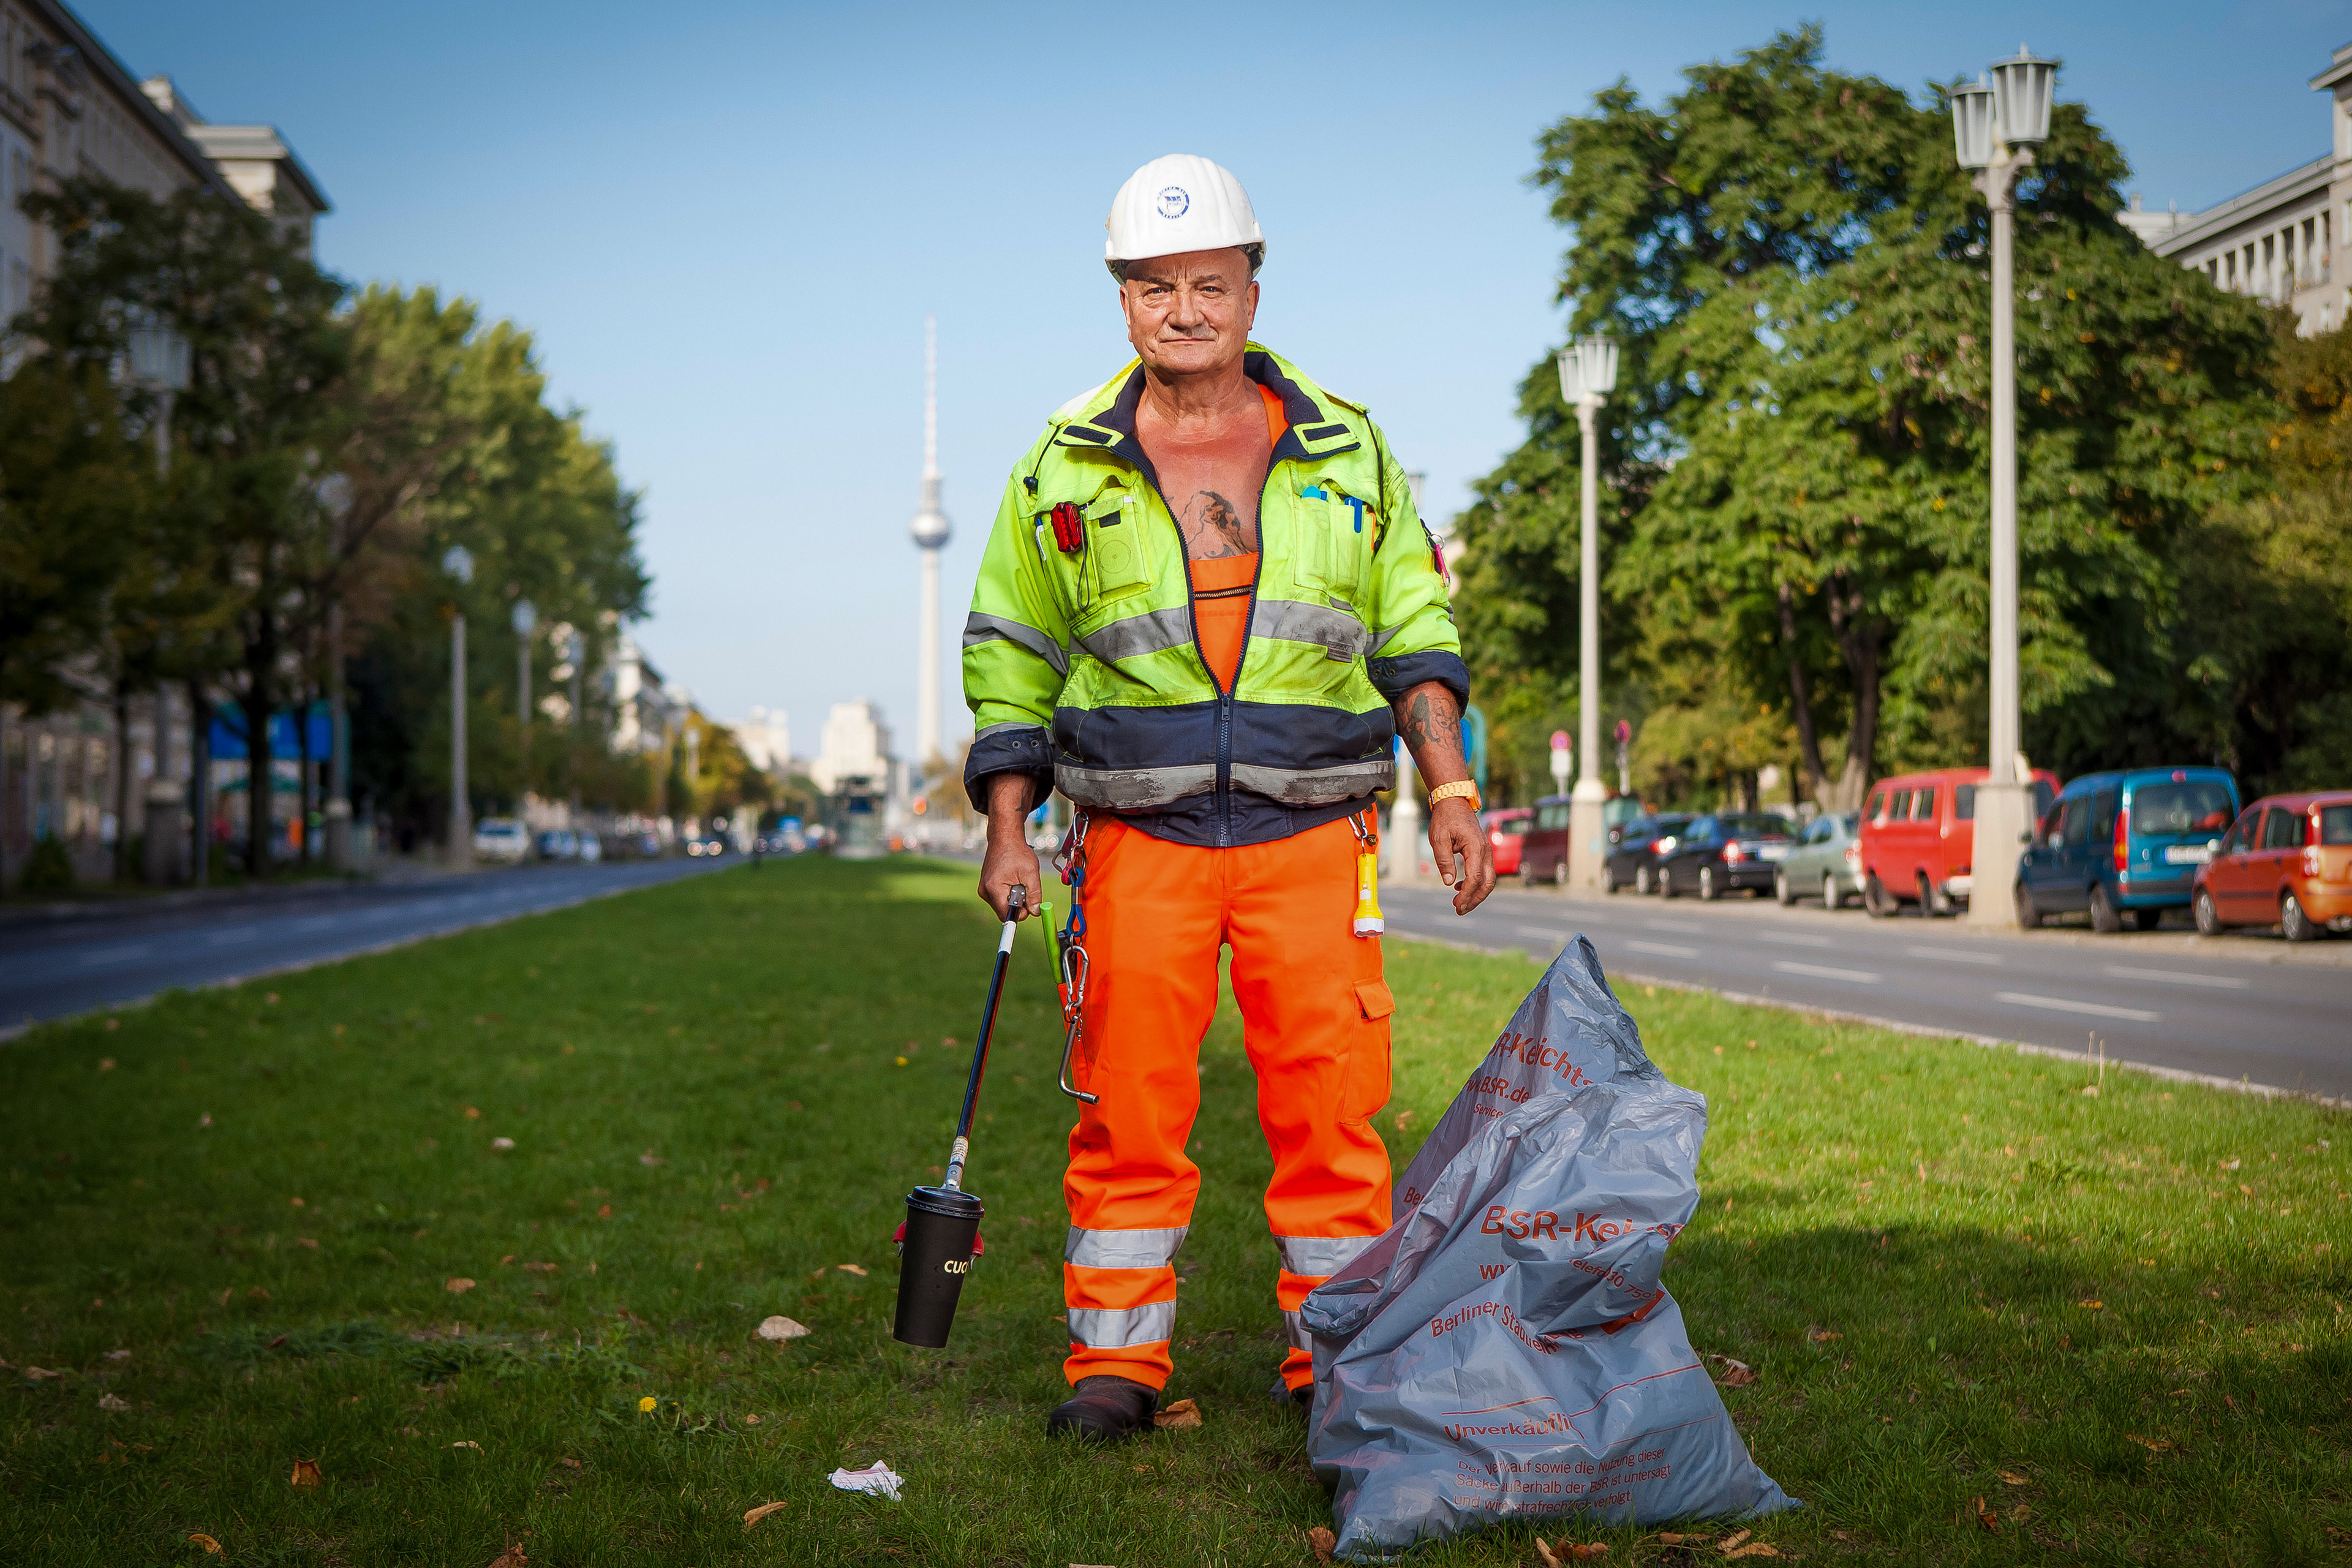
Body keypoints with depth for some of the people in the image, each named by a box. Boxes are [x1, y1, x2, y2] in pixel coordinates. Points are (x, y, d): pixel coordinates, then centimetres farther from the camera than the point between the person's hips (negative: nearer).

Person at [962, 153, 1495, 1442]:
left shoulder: (1347, 454, 8)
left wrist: (1451, 786, 2)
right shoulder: (1065, 467, 6)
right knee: (1130, 1110, 0)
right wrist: (1007, 833, 5)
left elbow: (1413, 629, 14)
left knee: (1330, 1107, -1)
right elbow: (1010, 658, 12)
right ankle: (1116, 1360, 12)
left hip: (1311, 835, 0)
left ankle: (1337, 1362, 9)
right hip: (1137, 839, 0)